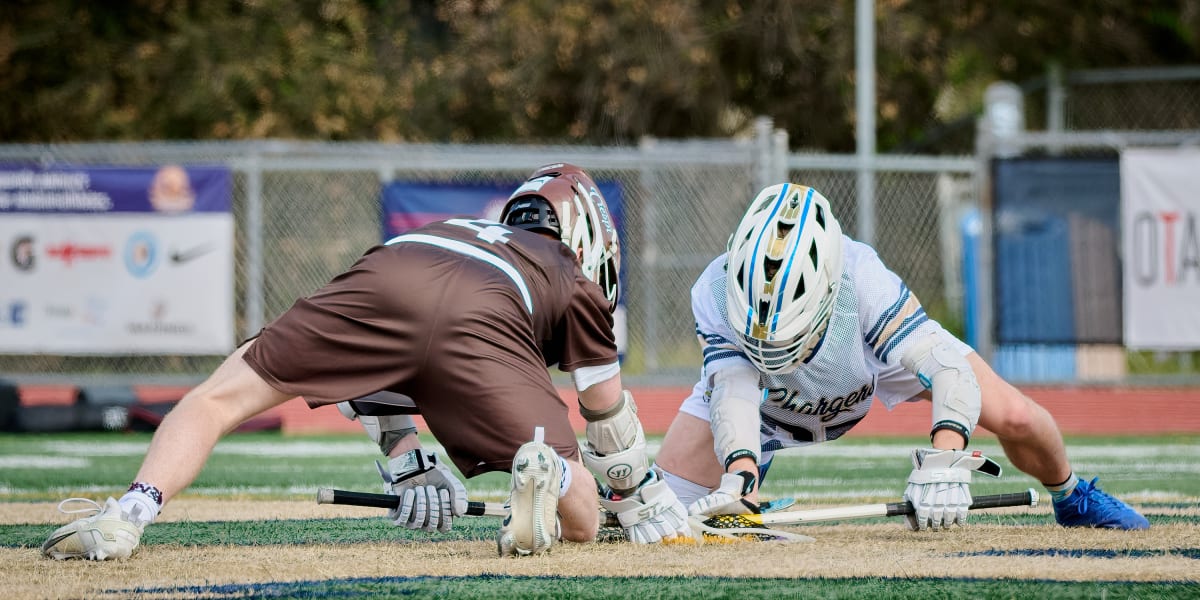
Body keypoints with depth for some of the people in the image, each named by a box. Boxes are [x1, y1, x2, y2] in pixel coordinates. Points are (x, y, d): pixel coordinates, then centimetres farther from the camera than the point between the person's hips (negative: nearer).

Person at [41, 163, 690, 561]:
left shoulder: (449, 229, 47)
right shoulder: (577, 286, 38)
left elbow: (379, 358, 40)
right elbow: (609, 415, 41)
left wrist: (405, 462, 38)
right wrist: (645, 504, 55)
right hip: (483, 333, -2)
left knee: (220, 397, 14)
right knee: (580, 519, 6)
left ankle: (130, 513, -10)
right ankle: (546, 473, -29)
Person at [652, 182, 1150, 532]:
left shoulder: (863, 279, -42)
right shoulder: (714, 293, -39)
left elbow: (949, 366, -49)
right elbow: (731, 389, -45)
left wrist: (943, 463, -66)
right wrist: (739, 476, -65)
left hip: (880, 355, -1)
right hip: (770, 398, 1)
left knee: (1013, 417, -17)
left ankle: (1070, 496, 18)